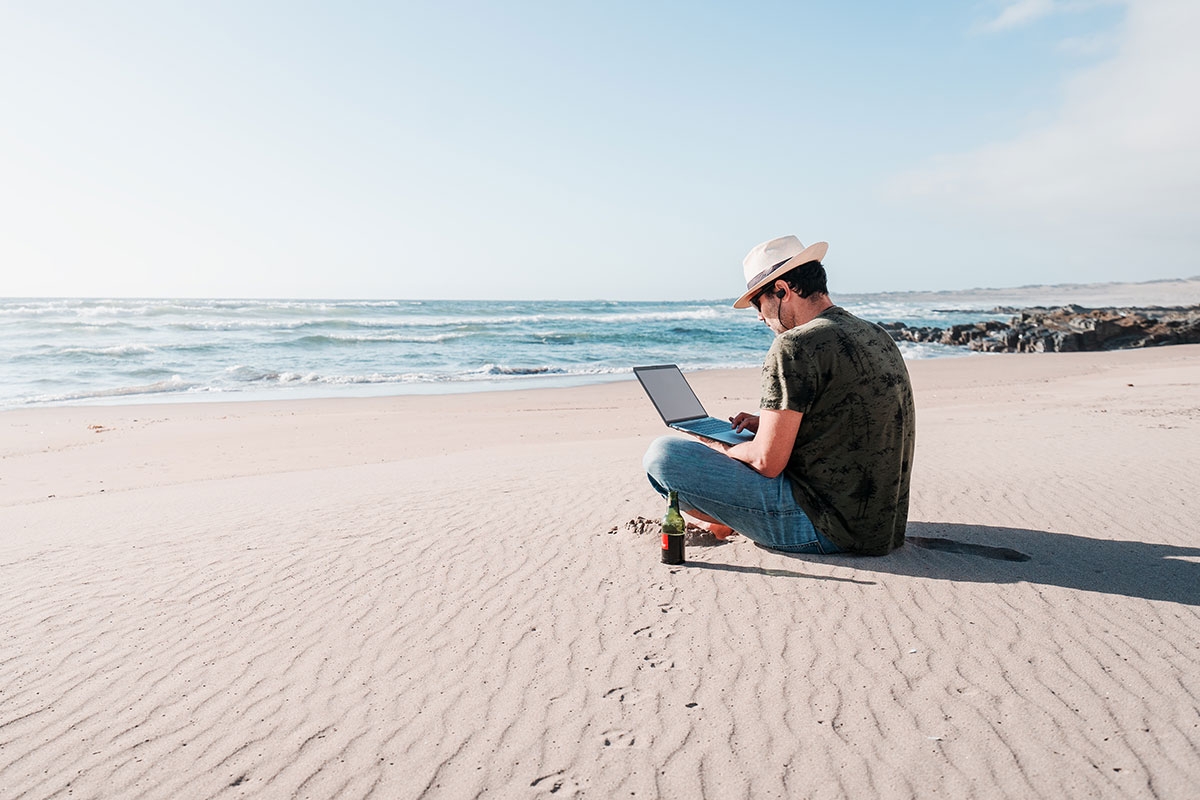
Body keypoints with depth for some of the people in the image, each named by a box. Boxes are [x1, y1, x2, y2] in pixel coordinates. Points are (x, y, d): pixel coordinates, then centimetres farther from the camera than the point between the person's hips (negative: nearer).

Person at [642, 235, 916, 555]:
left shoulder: (795, 345, -18)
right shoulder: (877, 336, 10)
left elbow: (767, 463, -19)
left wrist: (720, 448, 1)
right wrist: (769, 424, 17)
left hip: (826, 528, -10)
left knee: (663, 454, -10)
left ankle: (726, 522, 13)